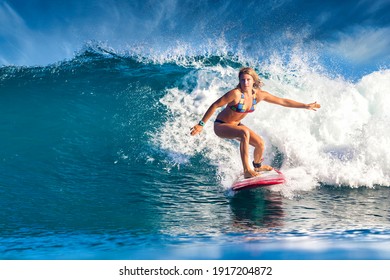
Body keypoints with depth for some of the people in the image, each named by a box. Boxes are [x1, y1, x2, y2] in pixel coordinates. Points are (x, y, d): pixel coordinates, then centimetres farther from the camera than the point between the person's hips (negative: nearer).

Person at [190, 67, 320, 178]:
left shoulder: (259, 95, -11)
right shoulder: (235, 94, -28)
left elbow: (283, 101, -2)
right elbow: (215, 106, -22)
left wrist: (306, 106, 1)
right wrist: (201, 124, -22)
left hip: (236, 125, 6)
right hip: (221, 126, -6)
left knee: (260, 143, 0)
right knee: (244, 133, -34)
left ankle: (257, 166, 34)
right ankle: (247, 170, -30)